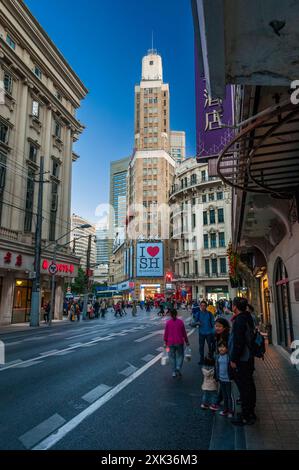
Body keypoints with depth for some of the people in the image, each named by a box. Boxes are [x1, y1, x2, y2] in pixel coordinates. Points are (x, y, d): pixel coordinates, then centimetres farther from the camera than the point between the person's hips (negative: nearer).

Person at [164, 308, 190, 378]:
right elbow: (184, 332, 1)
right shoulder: (180, 321, -5)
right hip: (179, 342, 0)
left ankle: (174, 372, 14)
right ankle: (178, 368, -7)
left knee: (172, 357, 12)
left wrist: (165, 342, 10)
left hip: (171, 342, 1)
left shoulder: (168, 322, -5)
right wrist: (186, 341, 12)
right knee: (180, 355, 14)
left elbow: (166, 333, 0)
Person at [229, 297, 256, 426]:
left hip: (241, 360, -10)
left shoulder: (239, 321, -23)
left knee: (244, 387, 1)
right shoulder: (247, 317, 6)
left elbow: (238, 342, -24)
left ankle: (246, 417, 12)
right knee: (249, 385, 19)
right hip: (249, 357, 10)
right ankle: (250, 412, 34)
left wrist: (234, 359, -17)